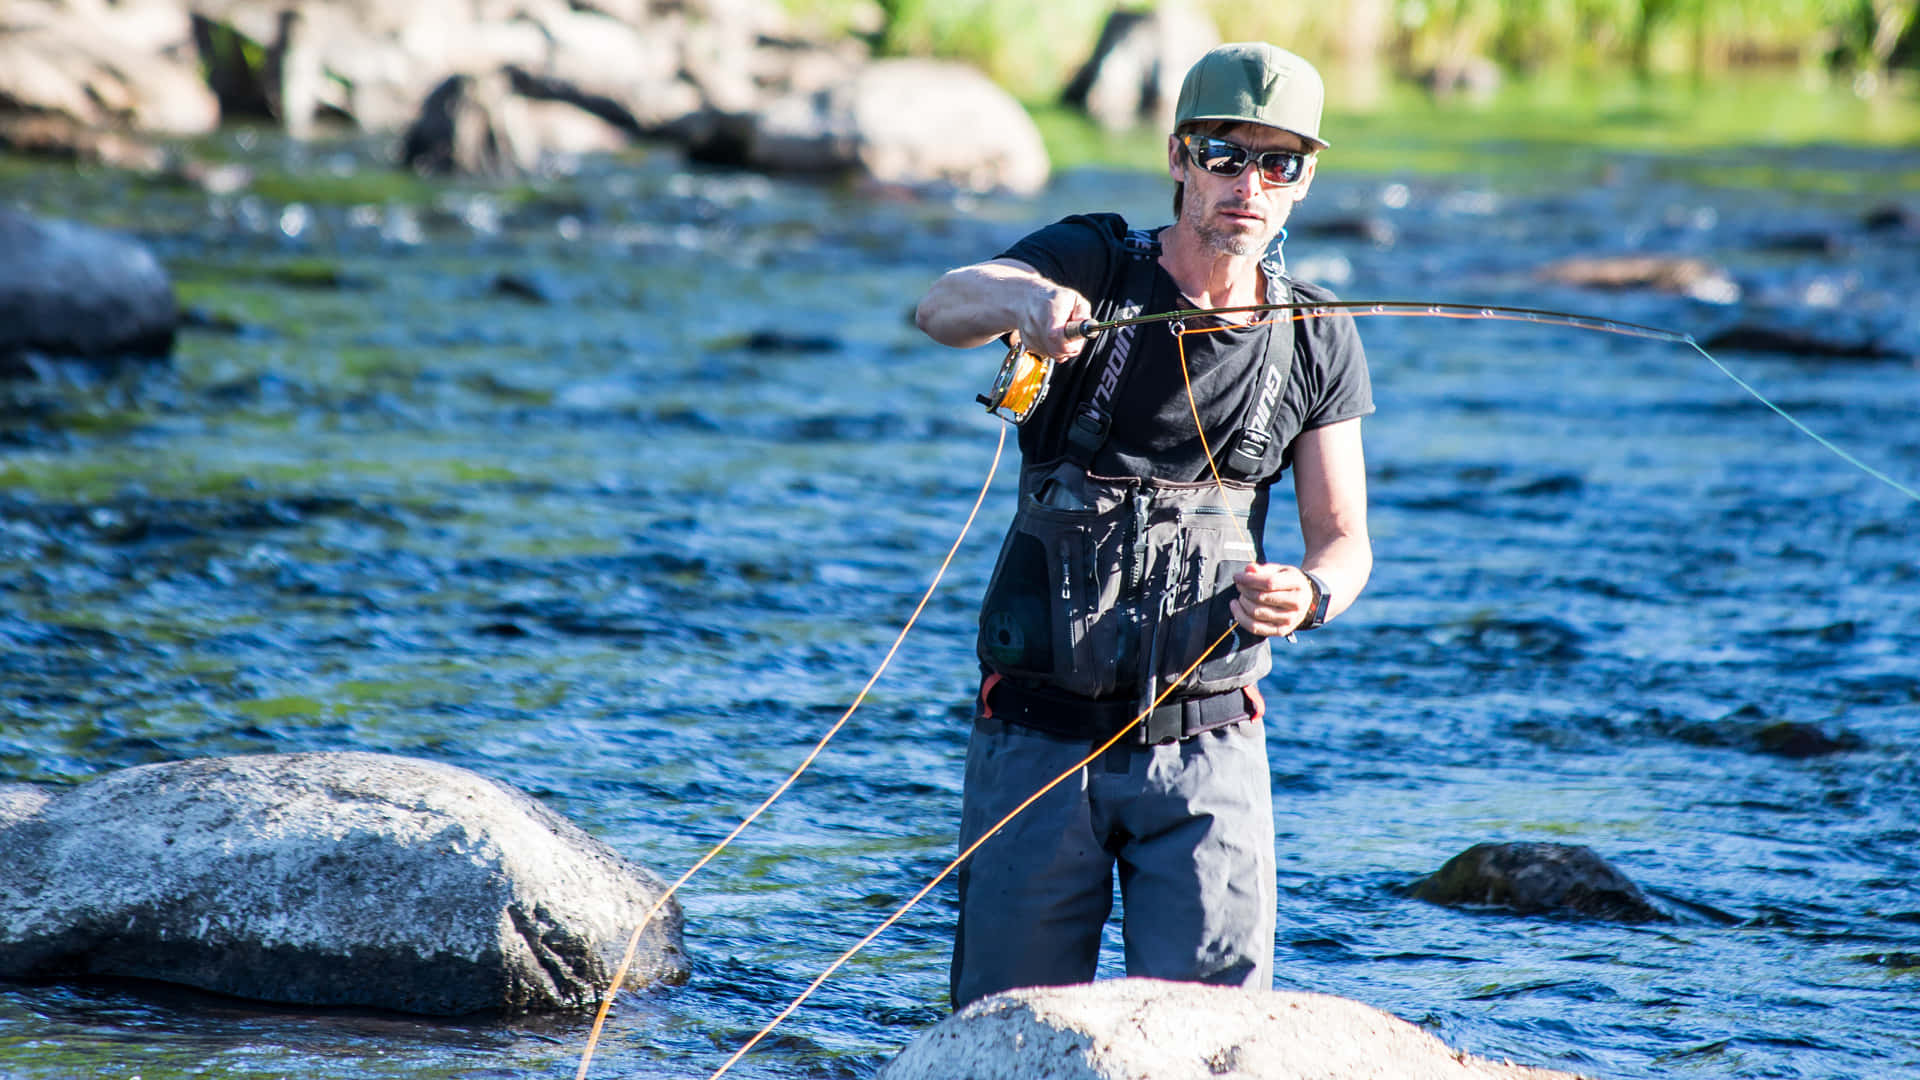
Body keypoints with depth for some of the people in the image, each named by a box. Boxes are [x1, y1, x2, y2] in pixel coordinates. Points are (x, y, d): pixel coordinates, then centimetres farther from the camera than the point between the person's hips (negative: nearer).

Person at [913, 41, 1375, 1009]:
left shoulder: (1317, 340, 5)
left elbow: (1344, 538, 5)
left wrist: (1308, 594, -19)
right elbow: (940, 307, -22)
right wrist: (1018, 299, -45)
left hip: (1206, 746, 2)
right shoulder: (1092, 266, -3)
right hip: (1040, 736, -1)